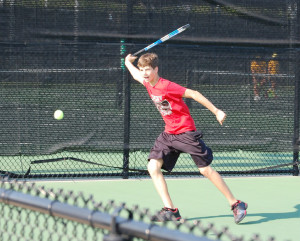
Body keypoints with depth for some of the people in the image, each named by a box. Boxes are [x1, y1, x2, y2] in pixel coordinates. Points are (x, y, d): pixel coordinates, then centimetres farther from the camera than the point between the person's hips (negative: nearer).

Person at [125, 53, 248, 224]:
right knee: (153, 167, -9)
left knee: (205, 169, -6)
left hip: (186, 132, -7)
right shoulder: (148, 83, 2)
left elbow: (194, 94, -19)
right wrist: (128, 62, 42)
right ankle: (170, 210, -5)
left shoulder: (166, 86, -21)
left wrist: (216, 111, -19)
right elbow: (136, 75, 27)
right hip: (169, 134, 7)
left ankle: (236, 204, 5)